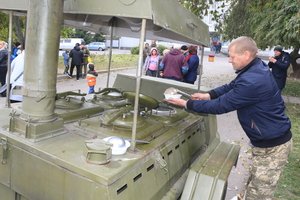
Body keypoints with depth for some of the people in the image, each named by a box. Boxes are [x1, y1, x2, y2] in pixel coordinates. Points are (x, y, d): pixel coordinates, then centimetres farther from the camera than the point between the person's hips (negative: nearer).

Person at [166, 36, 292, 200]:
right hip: (266, 140, 10)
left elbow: (221, 106, -27)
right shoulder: (255, 69, 2)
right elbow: (231, 86, 12)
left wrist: (186, 104, -18)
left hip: (272, 146, -10)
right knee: (254, 185, 24)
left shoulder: (253, 81, -32)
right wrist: (207, 95, -2)